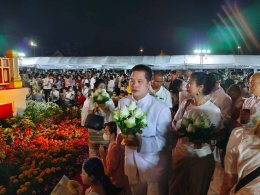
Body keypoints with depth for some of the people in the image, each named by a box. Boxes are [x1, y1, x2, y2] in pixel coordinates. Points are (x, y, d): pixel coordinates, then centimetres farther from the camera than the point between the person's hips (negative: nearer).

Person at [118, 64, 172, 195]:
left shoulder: (161, 108, -20)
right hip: (132, 162, 5)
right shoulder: (123, 103, -2)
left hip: (154, 166, -4)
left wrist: (139, 142, -30)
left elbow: (164, 141, -17)